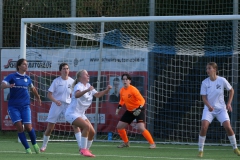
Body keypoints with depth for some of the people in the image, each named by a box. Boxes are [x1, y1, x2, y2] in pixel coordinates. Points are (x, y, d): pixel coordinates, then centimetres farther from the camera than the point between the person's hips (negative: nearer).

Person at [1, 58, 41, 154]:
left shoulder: (27, 78, 10)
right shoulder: (12, 77, -2)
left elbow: (33, 89, 28)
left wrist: (38, 98, 40)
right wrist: (8, 85, -38)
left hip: (25, 106, 2)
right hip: (13, 106, -2)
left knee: (28, 127, -8)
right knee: (19, 127, -13)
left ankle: (34, 144, 19)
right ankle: (27, 148, -1)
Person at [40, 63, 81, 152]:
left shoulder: (71, 81, 4)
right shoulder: (56, 81, -4)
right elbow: (49, 94, -4)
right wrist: (55, 101, -21)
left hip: (68, 105, 2)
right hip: (56, 105, -2)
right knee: (50, 127, 2)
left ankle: (81, 146, -14)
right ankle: (44, 146, 21)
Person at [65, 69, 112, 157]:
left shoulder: (88, 86, 9)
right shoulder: (79, 86, -17)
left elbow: (97, 95, 16)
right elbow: (77, 95, -38)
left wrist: (106, 90, -1)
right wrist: (87, 90, -53)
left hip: (81, 114, 9)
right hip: (72, 113, -9)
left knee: (92, 132, 1)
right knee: (86, 126, -28)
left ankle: (86, 150, 16)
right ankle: (83, 150, -24)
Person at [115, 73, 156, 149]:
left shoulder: (133, 89, -22)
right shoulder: (122, 90, -1)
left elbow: (142, 100, -23)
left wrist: (139, 108, -38)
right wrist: (119, 107, 3)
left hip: (138, 110, -7)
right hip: (129, 111, 7)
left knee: (141, 128, -25)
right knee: (119, 126, 6)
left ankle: (152, 143, -13)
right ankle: (126, 142, 27)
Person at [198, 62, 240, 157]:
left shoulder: (222, 80, -8)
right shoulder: (205, 83, -7)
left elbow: (231, 90, 7)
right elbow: (204, 97, -7)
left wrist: (229, 103, 0)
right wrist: (209, 106, -26)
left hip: (221, 108, 0)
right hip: (209, 109, 0)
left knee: (228, 127, -13)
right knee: (204, 127, -20)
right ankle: (200, 150, -8)